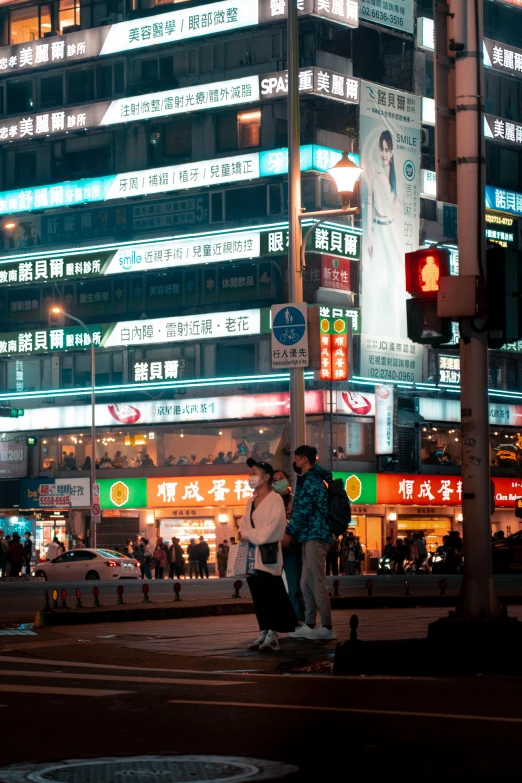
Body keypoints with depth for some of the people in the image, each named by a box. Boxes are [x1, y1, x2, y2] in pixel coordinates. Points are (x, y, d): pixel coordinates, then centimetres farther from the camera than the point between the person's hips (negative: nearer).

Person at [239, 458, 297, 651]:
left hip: (268, 553, -7)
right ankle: (264, 633, 10)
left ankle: (272, 635, -11)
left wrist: (248, 534, -7)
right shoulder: (251, 501, 16)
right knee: (258, 596, 6)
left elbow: (272, 528, -15)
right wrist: (244, 533, -4)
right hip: (252, 554, 7)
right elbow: (244, 524, 20)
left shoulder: (275, 499, -6)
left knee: (270, 595, -11)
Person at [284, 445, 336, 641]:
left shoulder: (311, 481, -12)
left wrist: (289, 533, -10)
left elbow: (302, 510, -15)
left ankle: (327, 628, -10)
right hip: (310, 536, 11)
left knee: (317, 583, -10)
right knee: (307, 583, 10)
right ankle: (310, 625, 11)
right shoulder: (313, 477, 20)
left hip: (315, 536, -11)